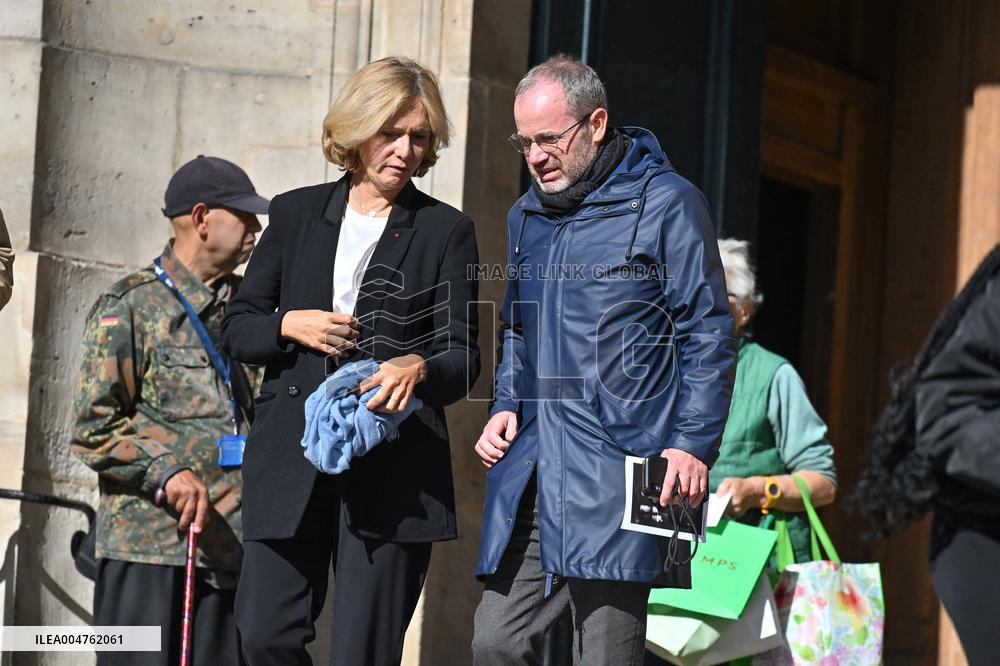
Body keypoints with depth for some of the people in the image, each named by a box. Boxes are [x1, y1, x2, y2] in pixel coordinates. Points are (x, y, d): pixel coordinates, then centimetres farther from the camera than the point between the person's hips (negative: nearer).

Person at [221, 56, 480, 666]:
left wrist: (419, 368, -21)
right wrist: (289, 326, -6)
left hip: (394, 471, -2)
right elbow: (238, 329, 16)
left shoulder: (446, 230, 6)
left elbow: (464, 356, 2)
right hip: (292, 459, 2)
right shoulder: (297, 214, 13)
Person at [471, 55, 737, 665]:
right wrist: (507, 407, 12)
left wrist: (693, 445, -12)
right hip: (529, 470, 7)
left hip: (618, 473, -6)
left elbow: (708, 334, -4)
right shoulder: (528, 215, 18)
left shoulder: (665, 202, -3)